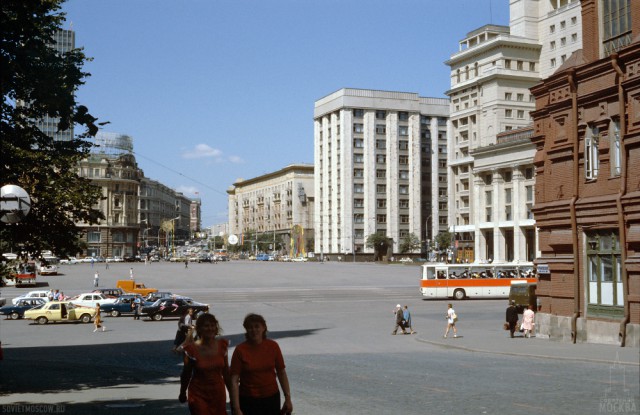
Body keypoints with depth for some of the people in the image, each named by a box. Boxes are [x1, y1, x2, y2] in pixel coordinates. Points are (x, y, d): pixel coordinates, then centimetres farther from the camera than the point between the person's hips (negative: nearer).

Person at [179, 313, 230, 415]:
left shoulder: (222, 345, -3)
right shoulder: (192, 349, -12)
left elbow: (226, 372, 6)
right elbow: (186, 374, -1)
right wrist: (182, 393, 9)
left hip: (218, 393, 3)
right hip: (198, 395, -3)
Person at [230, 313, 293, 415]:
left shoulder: (272, 346, -3)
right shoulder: (240, 350, -10)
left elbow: (281, 373, 5)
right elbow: (234, 381, -10)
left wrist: (288, 398, 3)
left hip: (272, 399, 2)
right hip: (248, 401, -2)